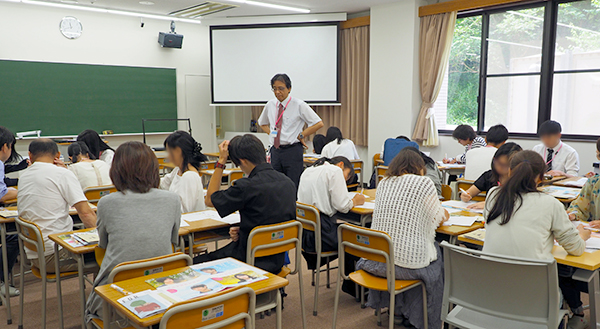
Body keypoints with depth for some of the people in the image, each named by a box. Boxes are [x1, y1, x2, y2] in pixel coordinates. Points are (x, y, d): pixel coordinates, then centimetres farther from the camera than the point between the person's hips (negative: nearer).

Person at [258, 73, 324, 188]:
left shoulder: (299, 105, -5)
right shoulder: (270, 105, 9)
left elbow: (319, 123, -6)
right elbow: (262, 123, 28)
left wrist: (301, 135, -7)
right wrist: (271, 133, 10)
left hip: (293, 151, -5)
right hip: (275, 151, 5)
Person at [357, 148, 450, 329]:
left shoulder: (383, 183, 10)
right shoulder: (424, 183, -6)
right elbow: (437, 219, 4)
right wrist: (443, 214, 29)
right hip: (407, 261, -6)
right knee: (436, 252, 23)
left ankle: (398, 309, 39)